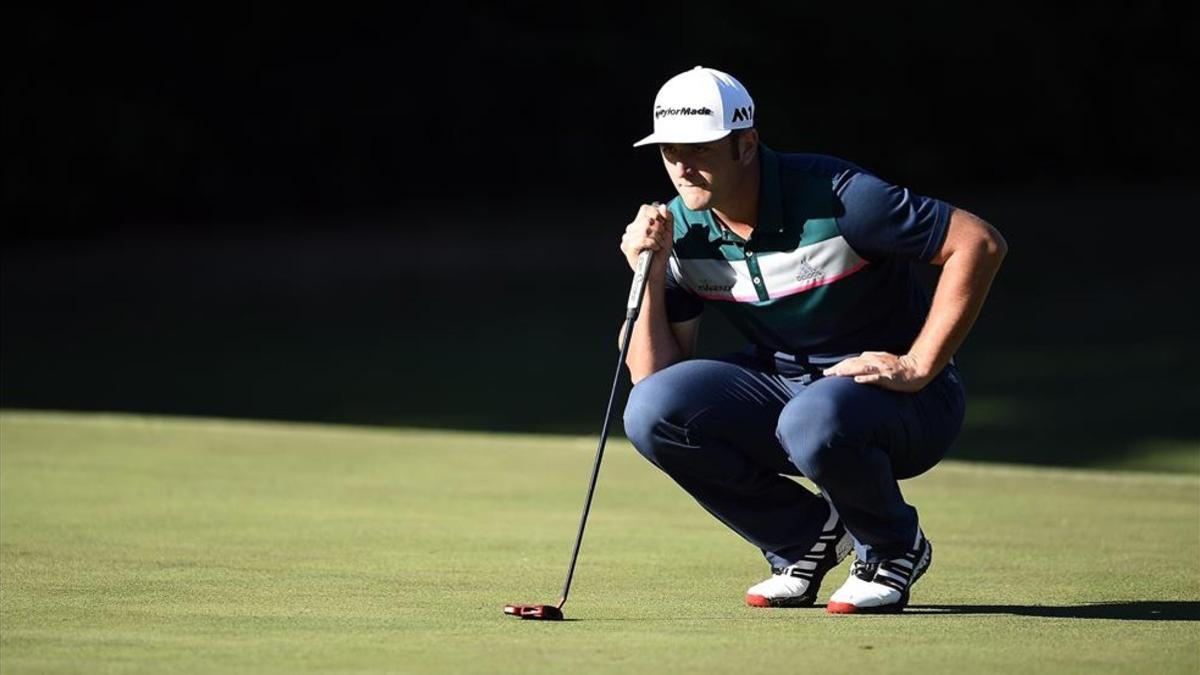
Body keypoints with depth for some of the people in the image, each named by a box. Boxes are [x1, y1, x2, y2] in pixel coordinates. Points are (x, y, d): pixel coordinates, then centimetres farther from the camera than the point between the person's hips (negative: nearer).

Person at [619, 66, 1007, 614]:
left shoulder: (834, 197, -22)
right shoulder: (680, 229, -5)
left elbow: (980, 243, -23)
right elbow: (653, 376, -5)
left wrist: (918, 367, -23)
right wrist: (651, 276, -18)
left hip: (896, 394, -6)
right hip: (777, 383, 6)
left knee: (814, 422, -39)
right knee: (652, 412, -18)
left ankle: (894, 548, -5)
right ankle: (807, 537, 3)